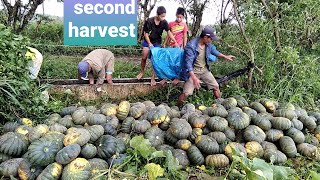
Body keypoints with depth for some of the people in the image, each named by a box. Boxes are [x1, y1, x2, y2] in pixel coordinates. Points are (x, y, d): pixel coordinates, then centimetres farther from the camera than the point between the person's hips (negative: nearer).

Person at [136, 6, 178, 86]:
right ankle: (142, 72, 26)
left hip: (157, 42, 1)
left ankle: (153, 77, 3)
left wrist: (175, 42, -16)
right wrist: (149, 44, -17)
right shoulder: (149, 21, -24)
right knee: (144, 58, 2)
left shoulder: (164, 22, -17)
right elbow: (145, 33, -15)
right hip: (148, 41, -1)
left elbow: (169, 32, -10)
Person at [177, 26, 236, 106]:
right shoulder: (191, 46, -26)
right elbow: (188, 63, -30)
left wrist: (225, 57, 26)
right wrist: (194, 78, -40)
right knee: (186, 93, -15)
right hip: (193, 71, -6)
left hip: (205, 70, 7)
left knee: (216, 87, 7)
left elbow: (214, 51, 20)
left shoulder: (208, 44, -3)